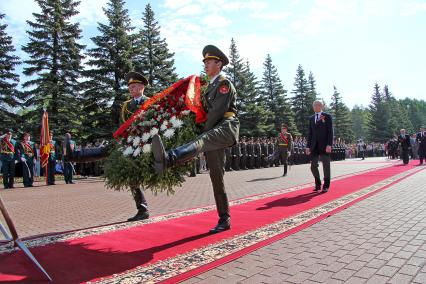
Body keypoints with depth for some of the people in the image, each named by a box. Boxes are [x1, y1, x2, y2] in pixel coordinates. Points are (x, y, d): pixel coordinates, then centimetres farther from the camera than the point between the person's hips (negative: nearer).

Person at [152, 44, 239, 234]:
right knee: (216, 178, 6)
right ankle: (224, 220, 13)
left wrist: (203, 132, -8)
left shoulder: (224, 83, 1)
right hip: (215, 133, 9)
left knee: (201, 141, -40)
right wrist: (204, 133, 12)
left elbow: (217, 112, -11)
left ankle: (167, 160, -71)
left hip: (226, 128, -9)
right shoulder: (211, 87, 29)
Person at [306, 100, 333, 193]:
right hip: (314, 145, 4)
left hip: (324, 145, -4)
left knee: (326, 166, 2)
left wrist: (329, 144, -15)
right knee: (313, 166, 2)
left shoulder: (327, 116, 0)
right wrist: (308, 146, 7)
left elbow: (330, 131, -6)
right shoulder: (311, 118, 14)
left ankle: (326, 185, 14)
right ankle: (317, 184, 19)